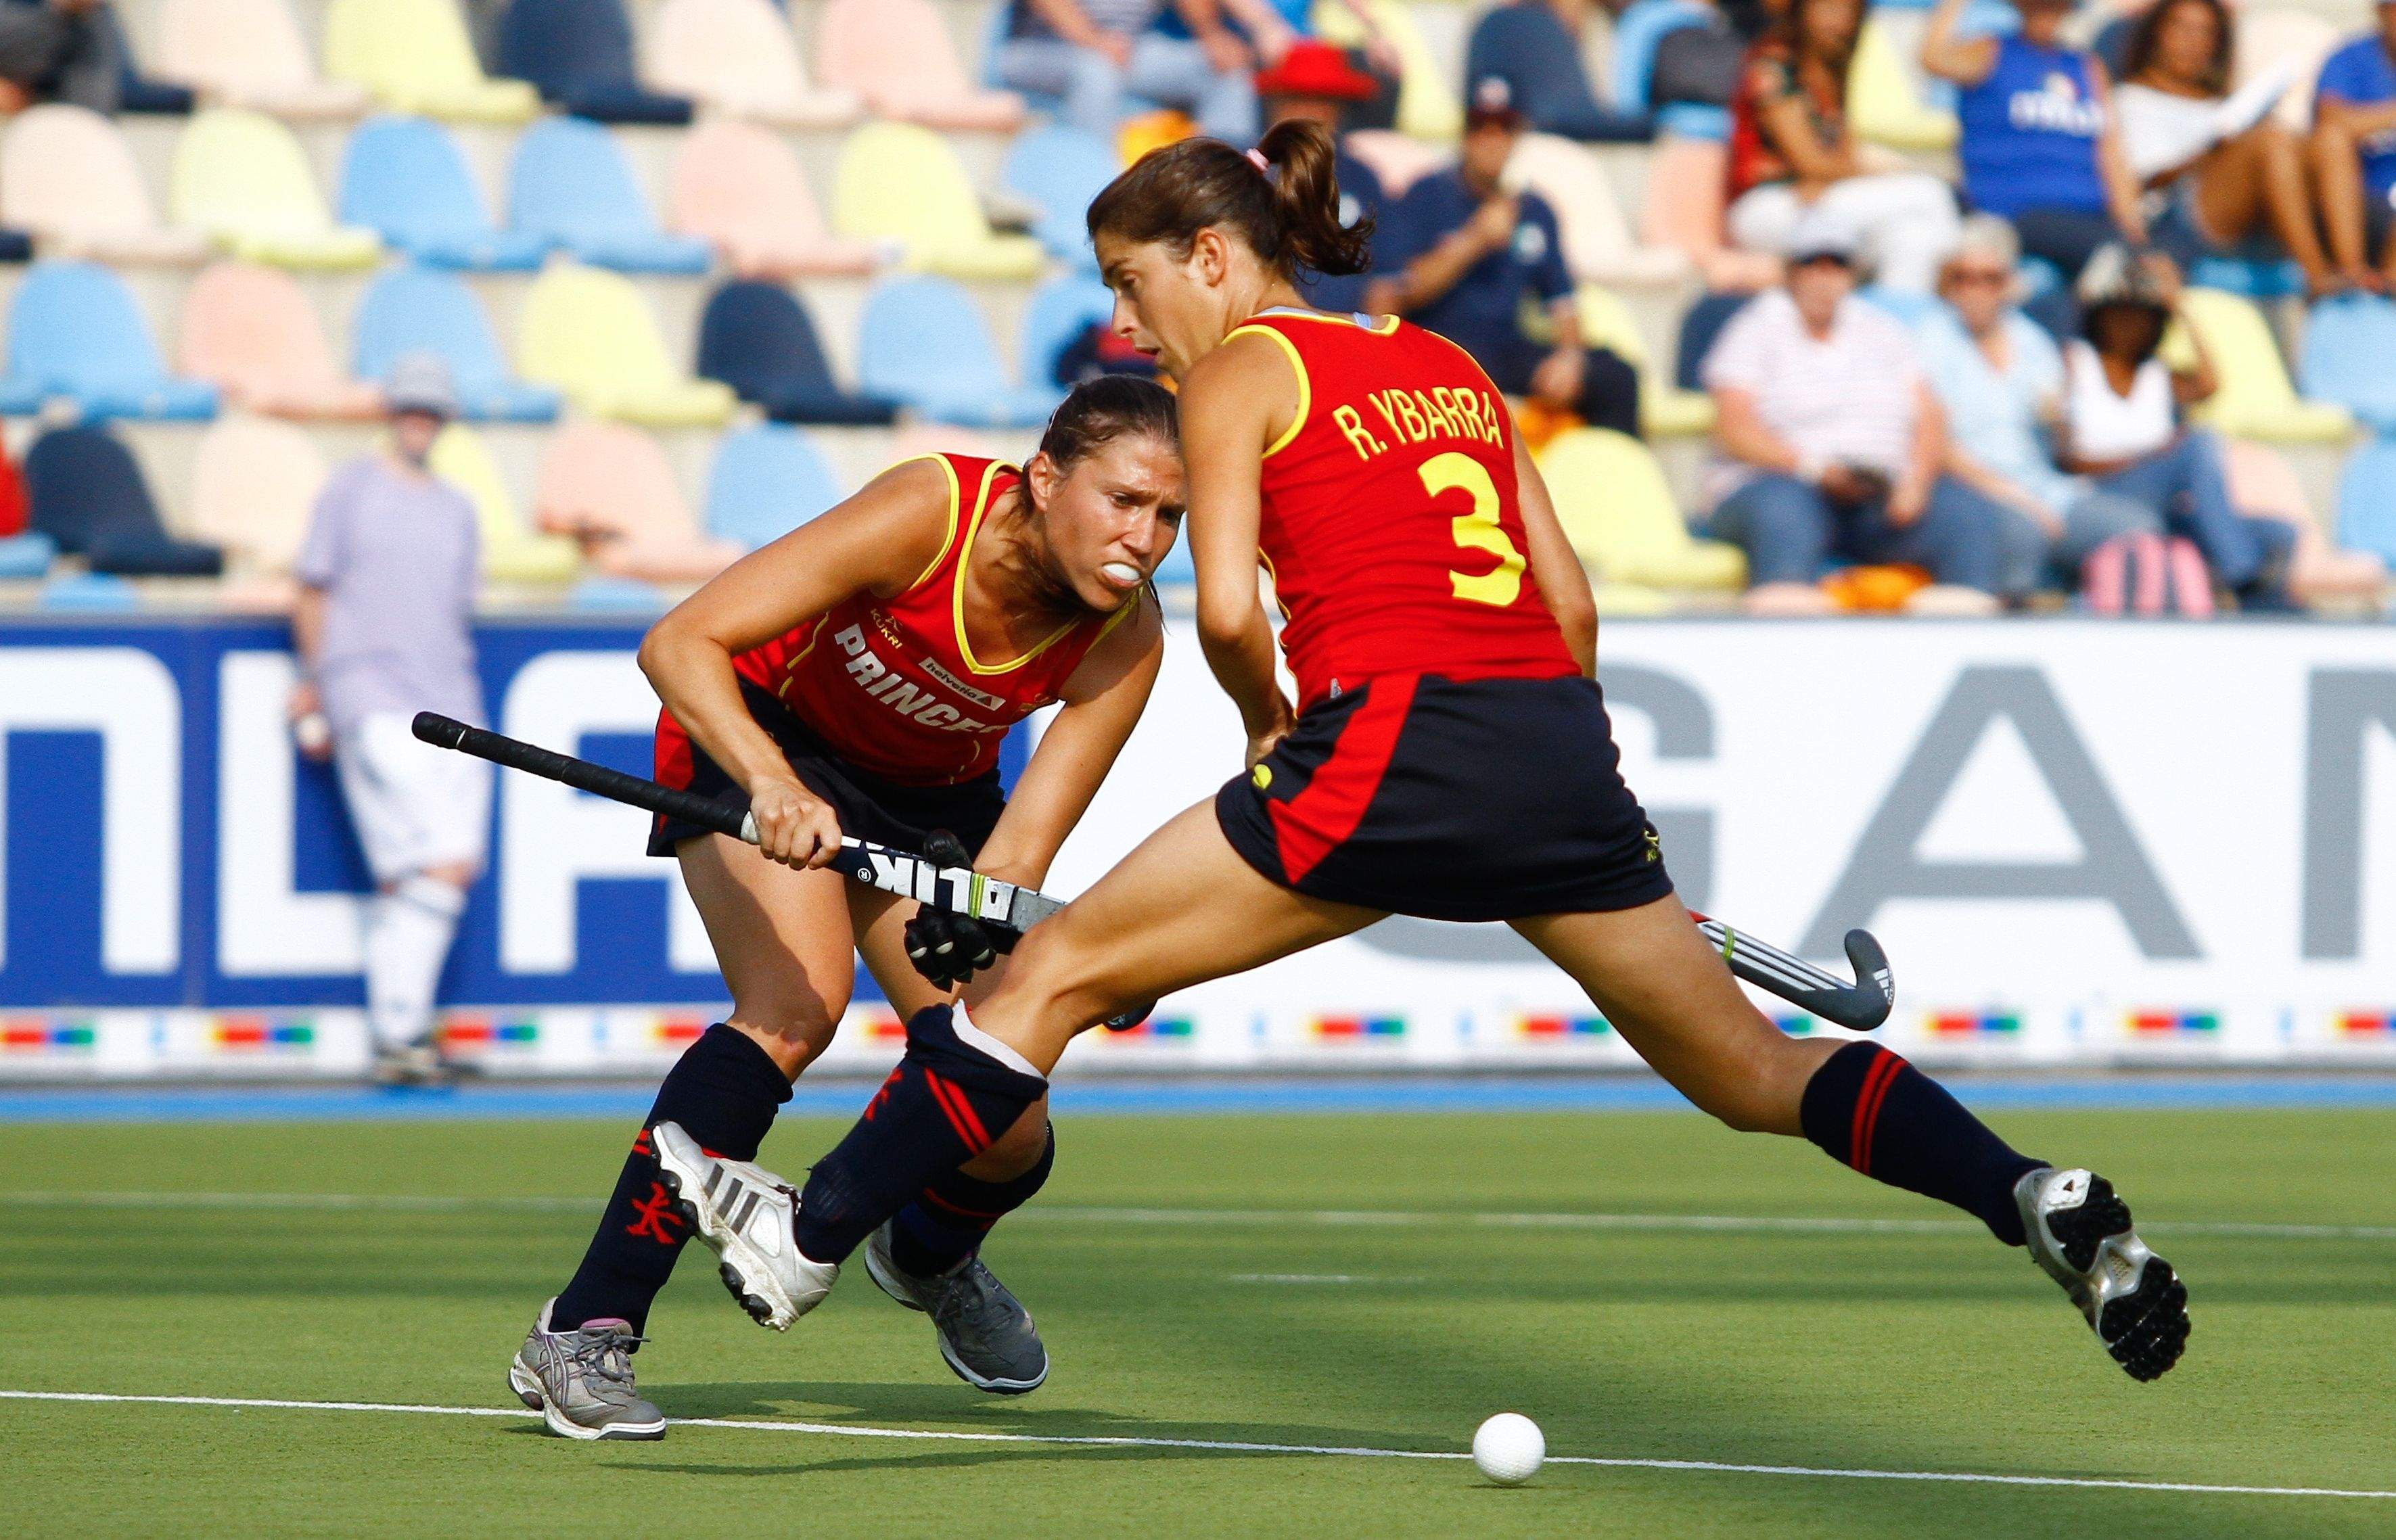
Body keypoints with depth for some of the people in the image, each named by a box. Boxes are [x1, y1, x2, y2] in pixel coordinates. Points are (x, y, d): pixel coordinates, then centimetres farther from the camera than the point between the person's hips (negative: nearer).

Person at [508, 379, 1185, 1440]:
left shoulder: (1126, 637, -22)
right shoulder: (929, 513, -34)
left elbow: (1018, 853, -27)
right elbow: (679, 645, -37)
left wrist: (975, 927, -49)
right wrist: (769, 781, -52)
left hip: (930, 797, 4)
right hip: (758, 733, -4)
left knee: (1007, 1140, -4)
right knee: (797, 1005, -32)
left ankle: (930, 1254, 36)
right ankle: (584, 1333, -29)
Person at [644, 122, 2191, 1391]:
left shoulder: (1238, 370, 5)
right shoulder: (1453, 369, 23)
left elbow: (1228, 609, -7)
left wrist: (1270, 725, 12)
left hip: (1395, 738, -6)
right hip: (1562, 737, 6)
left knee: (1057, 973, 5)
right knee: (1756, 1074, 12)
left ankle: (810, 1235, 5)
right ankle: (2039, 1197, -7)